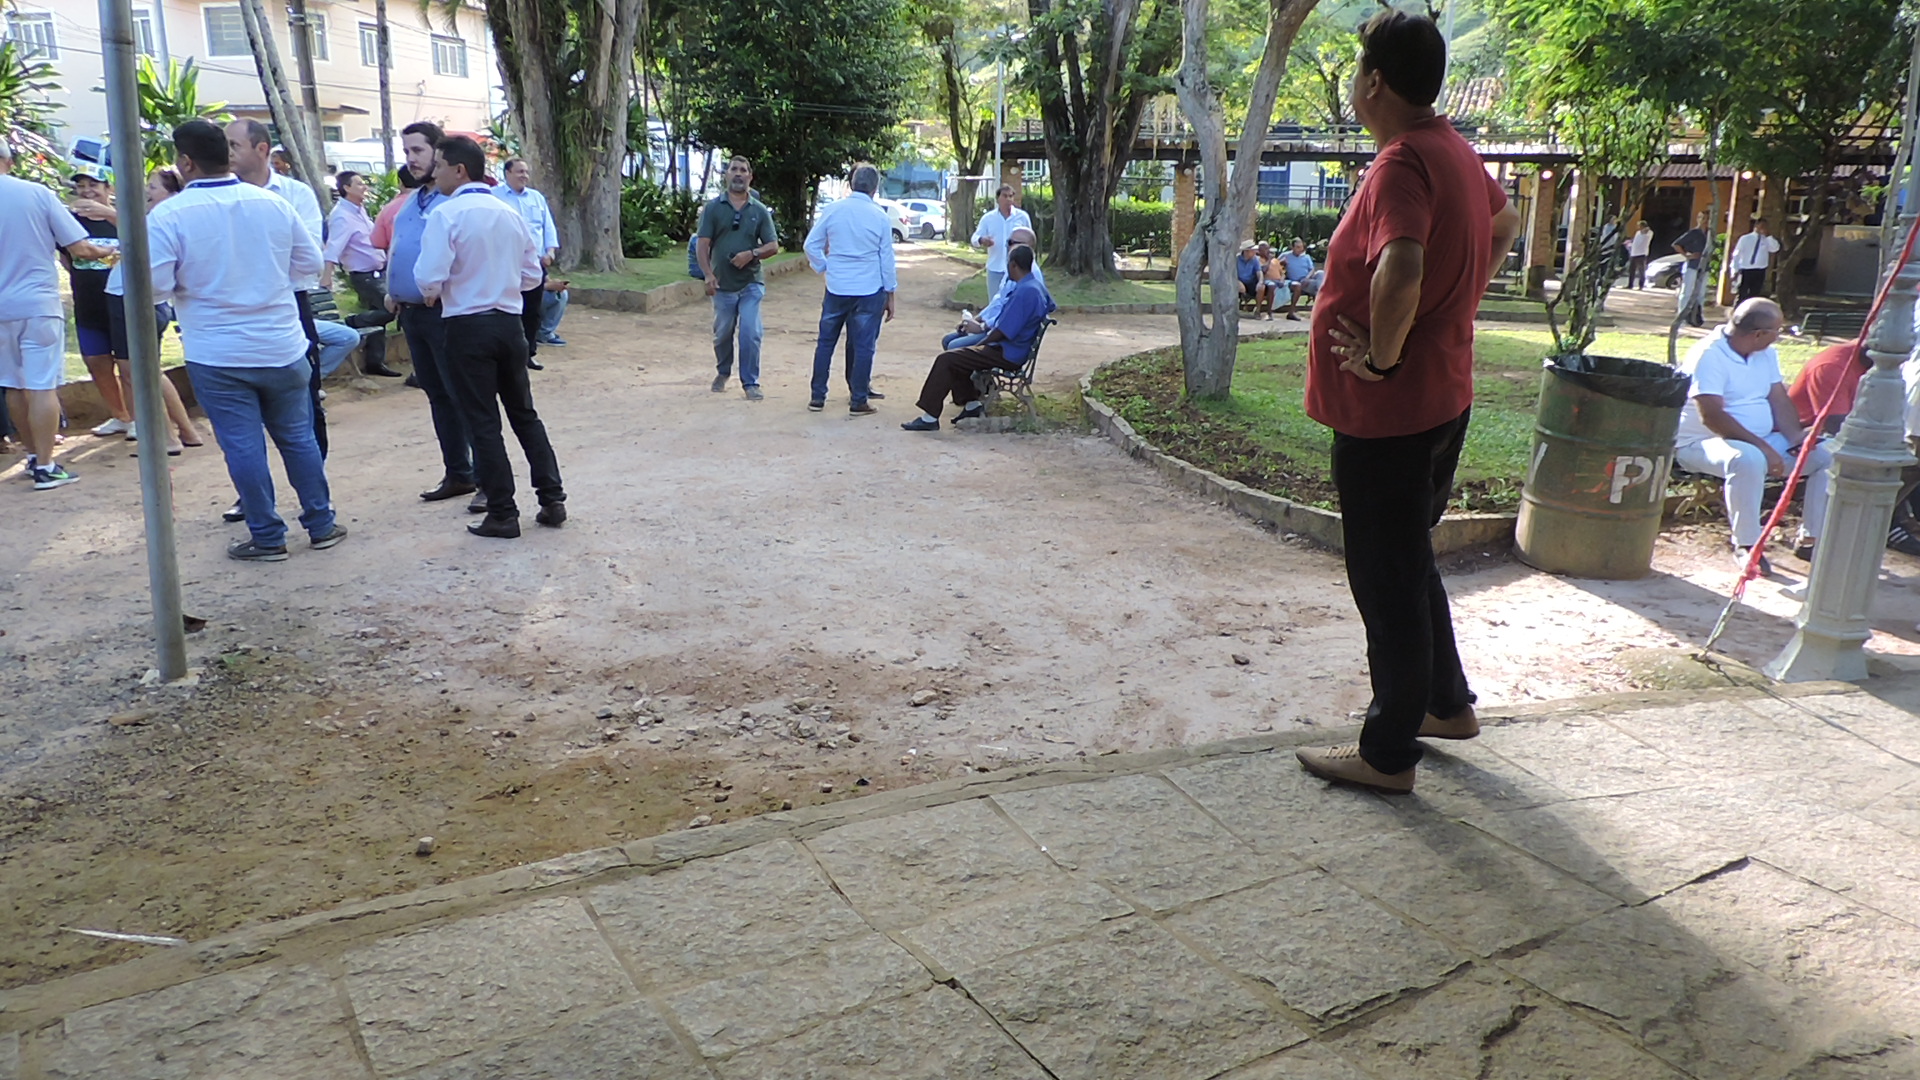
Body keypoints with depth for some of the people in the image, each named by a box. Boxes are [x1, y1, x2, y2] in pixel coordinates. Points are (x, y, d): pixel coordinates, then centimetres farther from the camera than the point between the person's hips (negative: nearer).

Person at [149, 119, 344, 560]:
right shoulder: (274, 203, -2)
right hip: (282, 347, 3)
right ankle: (322, 524, 21)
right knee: (298, 437, 14)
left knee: (242, 446, 5)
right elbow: (311, 263, 7)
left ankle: (267, 538, 12)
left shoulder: (169, 215, -12)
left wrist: (194, 279, 6)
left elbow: (154, 285, -14)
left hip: (217, 355, -3)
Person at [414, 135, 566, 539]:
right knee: (525, 414, 15)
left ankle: (502, 515, 5)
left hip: (468, 327, -5)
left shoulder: (446, 214, -11)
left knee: (483, 423, 2)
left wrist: (434, 292, 3)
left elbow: (430, 279, -18)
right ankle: (552, 500, 15)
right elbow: (532, 275, 12)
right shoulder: (510, 213, 7)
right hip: (510, 322, 5)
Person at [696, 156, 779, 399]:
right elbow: (702, 244, -2)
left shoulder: (759, 210, 5)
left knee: (750, 333, -9)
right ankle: (723, 373, 36)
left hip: (751, 282, 0)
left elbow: (773, 246, 4)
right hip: (722, 284, 1)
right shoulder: (713, 208, 2)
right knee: (722, 334, 12)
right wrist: (708, 274, -16)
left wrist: (751, 254, -15)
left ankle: (750, 382, 3)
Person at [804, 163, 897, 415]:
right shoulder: (880, 216, -4)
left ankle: (818, 396, 15)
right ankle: (858, 401, 7)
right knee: (863, 345, 4)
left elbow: (811, 245, 2)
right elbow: (887, 257, 1)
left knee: (825, 342, 12)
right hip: (870, 290, -2)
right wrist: (890, 295, 7)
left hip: (836, 289, 2)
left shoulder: (832, 211, -1)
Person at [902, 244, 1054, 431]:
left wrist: (980, 345, -7)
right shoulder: (1038, 287, 7)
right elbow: (1050, 305, 31)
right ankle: (971, 404, 16)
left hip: (1007, 354, -10)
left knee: (946, 360, -12)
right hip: (1014, 350, 10)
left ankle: (930, 417, -11)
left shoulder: (1024, 292, -23)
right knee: (957, 355, 18)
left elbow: (1003, 332, -23)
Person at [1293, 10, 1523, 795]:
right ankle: (1447, 703, 37)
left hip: (1385, 411, -9)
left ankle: (1388, 754, 14)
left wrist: (1382, 356, -24)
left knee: (1387, 580, 1)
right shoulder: (1457, 152, 9)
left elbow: (1401, 268, -39)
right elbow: (1505, 227, 29)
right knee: (1408, 563, 23)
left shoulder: (1403, 162, -21)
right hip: (1440, 399, 9)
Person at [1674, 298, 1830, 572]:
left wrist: (1795, 436, -11)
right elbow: (1712, 417, -26)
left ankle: (1809, 538, 7)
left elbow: (1779, 399, 9)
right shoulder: (1709, 355, -17)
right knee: (1748, 459, -40)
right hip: (1703, 443, -9)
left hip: (1762, 440, 9)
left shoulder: (1766, 353, 11)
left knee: (1828, 454, -4)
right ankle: (1746, 545, -23)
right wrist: (1763, 448, -29)